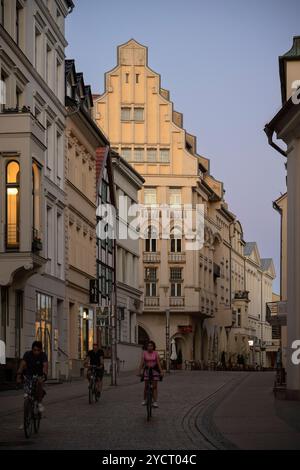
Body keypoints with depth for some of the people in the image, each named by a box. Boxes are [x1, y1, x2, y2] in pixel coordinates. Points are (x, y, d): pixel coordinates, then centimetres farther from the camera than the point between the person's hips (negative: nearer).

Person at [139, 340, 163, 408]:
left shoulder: (155, 353, -4)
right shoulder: (144, 353, -3)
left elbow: (158, 363, -7)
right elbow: (142, 362, -8)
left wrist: (161, 372, -13)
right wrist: (140, 371, -18)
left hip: (155, 370, -1)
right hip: (147, 370, 1)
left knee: (154, 386, -3)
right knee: (146, 386, 4)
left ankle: (155, 402, -3)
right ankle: (144, 400, 22)